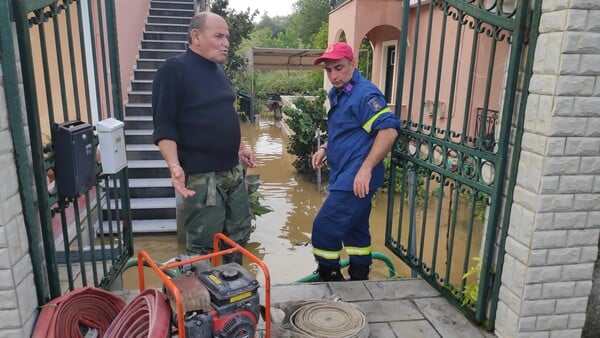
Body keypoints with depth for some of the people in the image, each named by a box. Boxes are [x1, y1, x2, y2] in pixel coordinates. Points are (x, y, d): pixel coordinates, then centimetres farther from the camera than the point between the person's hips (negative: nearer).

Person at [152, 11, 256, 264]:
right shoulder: (174, 70, -12)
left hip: (233, 170, 9)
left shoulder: (218, 70, 13)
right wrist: (175, 165, -28)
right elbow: (164, 126, -16)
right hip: (201, 175, -8)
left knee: (239, 233, 18)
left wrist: (240, 147, 21)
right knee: (202, 245, 2)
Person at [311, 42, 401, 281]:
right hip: (345, 177, 10)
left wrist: (366, 168, -27)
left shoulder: (364, 94, -17)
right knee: (355, 231, 18)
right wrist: (325, 149, 11)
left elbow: (389, 128, -25)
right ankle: (359, 283, 32)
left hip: (356, 180, -10)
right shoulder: (337, 93, 14)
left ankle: (330, 282, 14)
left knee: (324, 230, -6)